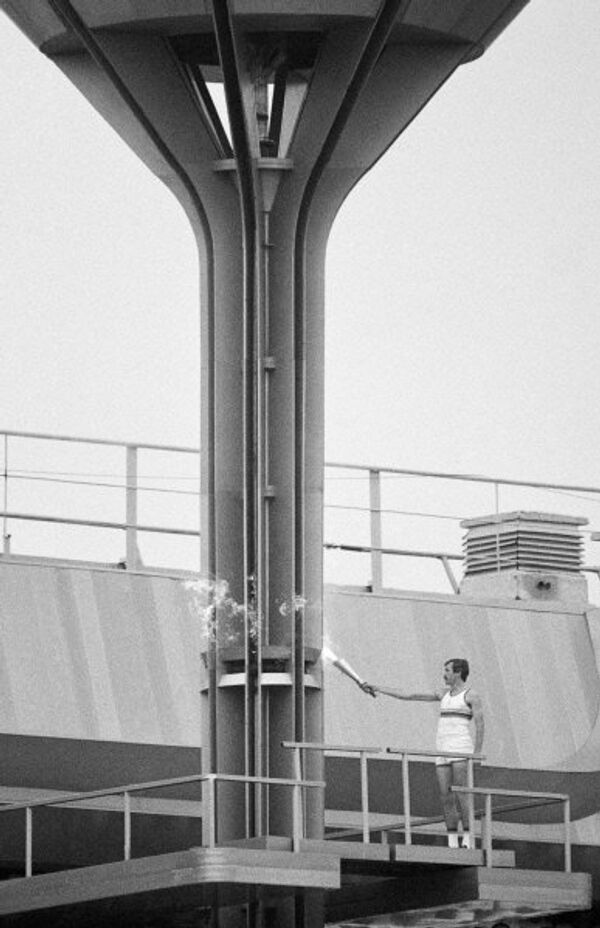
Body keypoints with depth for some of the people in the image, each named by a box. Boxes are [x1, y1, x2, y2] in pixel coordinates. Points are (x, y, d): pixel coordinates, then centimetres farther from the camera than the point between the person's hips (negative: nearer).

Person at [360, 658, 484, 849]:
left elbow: (480, 725, -8)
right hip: (443, 751, 7)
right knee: (446, 797, -1)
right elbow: (409, 696, 20)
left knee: (461, 795, -15)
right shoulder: (444, 694, 20)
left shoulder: (471, 695, 0)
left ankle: (468, 839, -16)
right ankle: (452, 843, -2)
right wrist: (378, 688, 18)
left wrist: (477, 754, -17)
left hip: (461, 747, -7)